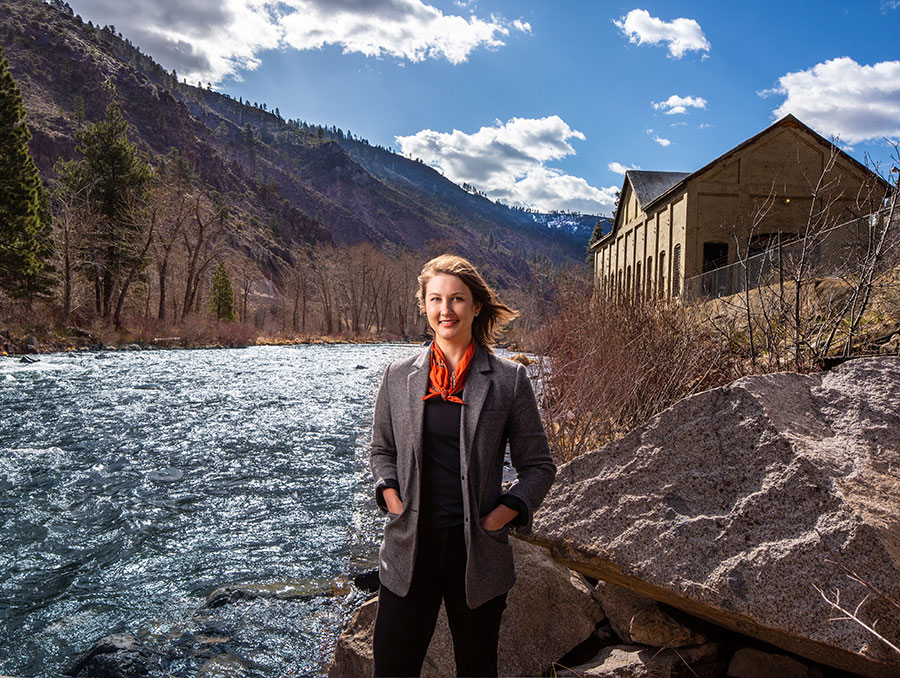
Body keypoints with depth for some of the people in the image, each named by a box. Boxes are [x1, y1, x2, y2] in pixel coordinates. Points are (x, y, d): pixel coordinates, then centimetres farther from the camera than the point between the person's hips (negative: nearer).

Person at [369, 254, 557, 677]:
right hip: (410, 549, 1)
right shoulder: (398, 377, 3)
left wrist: (502, 514, -9)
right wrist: (391, 496, -1)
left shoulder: (508, 379, -3)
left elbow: (538, 466, 4)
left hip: (478, 553, -1)